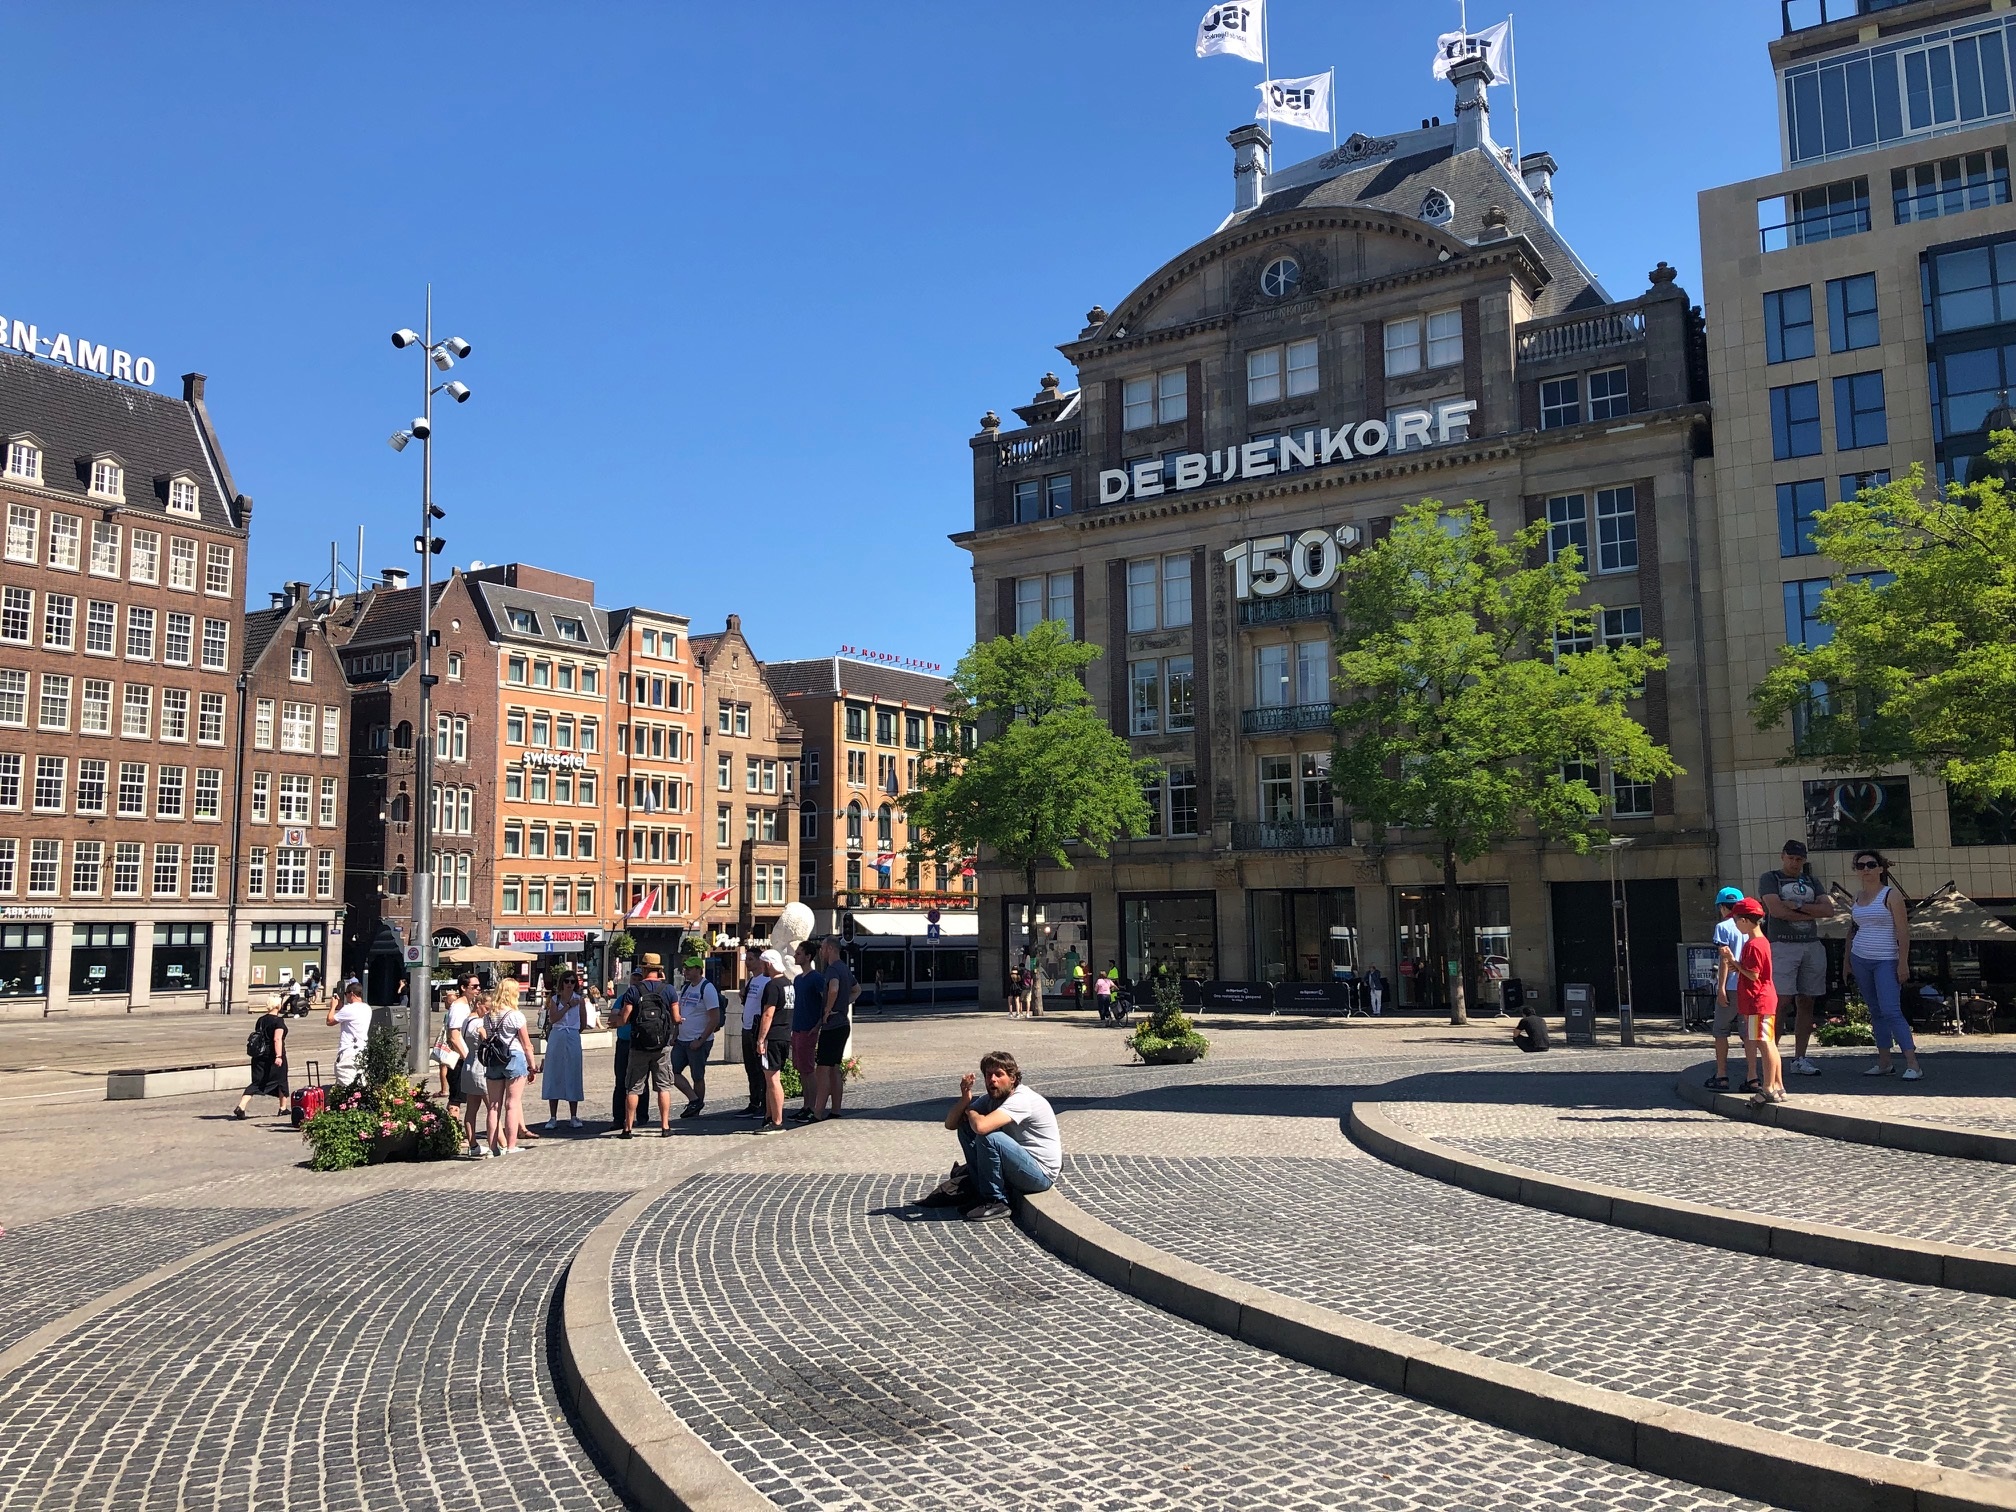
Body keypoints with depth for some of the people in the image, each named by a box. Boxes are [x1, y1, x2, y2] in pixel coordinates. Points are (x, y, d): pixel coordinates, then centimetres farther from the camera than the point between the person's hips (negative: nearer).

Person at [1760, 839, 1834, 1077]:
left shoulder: (1811, 881, 19)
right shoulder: (1769, 879, 5)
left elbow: (1829, 910, 5)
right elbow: (1776, 910, -10)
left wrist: (1798, 906, -8)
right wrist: (1811, 914, -2)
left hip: (1812, 946, 5)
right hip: (1782, 945, -5)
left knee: (1806, 1003, 4)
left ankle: (1799, 1059, 9)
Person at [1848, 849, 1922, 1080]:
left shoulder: (1891, 895, -6)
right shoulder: (1858, 897, 12)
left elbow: (1903, 931, -10)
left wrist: (1903, 962, -16)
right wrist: (1847, 961, 16)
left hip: (1886, 961, -6)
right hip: (1860, 960, 6)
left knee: (1891, 1011, -15)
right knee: (1875, 1012, 8)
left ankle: (1912, 1064, -14)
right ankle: (1884, 1062, 12)